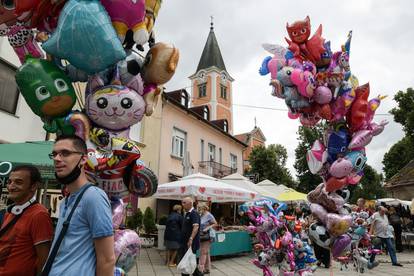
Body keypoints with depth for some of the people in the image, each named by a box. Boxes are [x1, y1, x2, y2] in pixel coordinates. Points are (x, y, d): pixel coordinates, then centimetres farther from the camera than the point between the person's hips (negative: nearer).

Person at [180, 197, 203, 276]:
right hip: (185, 242, 9)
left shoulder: (194, 213, -16)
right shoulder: (187, 214, 14)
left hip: (191, 243, -9)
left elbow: (196, 227, -28)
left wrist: (191, 239, -36)